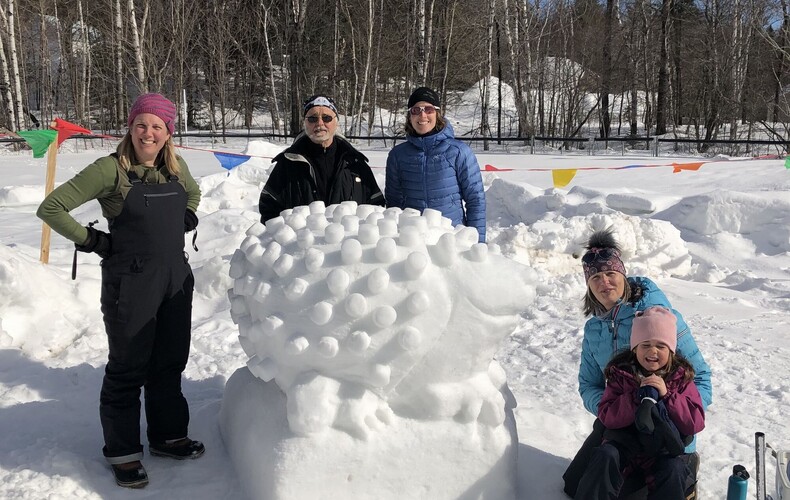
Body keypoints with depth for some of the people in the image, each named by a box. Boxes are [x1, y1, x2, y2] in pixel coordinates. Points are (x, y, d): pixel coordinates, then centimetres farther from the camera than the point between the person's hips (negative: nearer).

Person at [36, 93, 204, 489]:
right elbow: (51, 208, -14)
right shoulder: (111, 169, -14)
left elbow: (193, 192, 27)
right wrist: (93, 241, -11)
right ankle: (123, 452, 22)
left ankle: (167, 436, 34)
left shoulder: (175, 166, 4)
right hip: (131, 285, -6)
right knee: (128, 368, 6)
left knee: (170, 363, 16)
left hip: (176, 280, 6)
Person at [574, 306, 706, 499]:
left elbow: (696, 423, -10)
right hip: (625, 441, 0)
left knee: (673, 469, -29)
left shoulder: (681, 376, -1)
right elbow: (607, 416, -11)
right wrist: (638, 396, -22)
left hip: (663, 447, 0)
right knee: (605, 457, -27)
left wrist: (667, 395, -21)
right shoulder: (620, 372, -2)